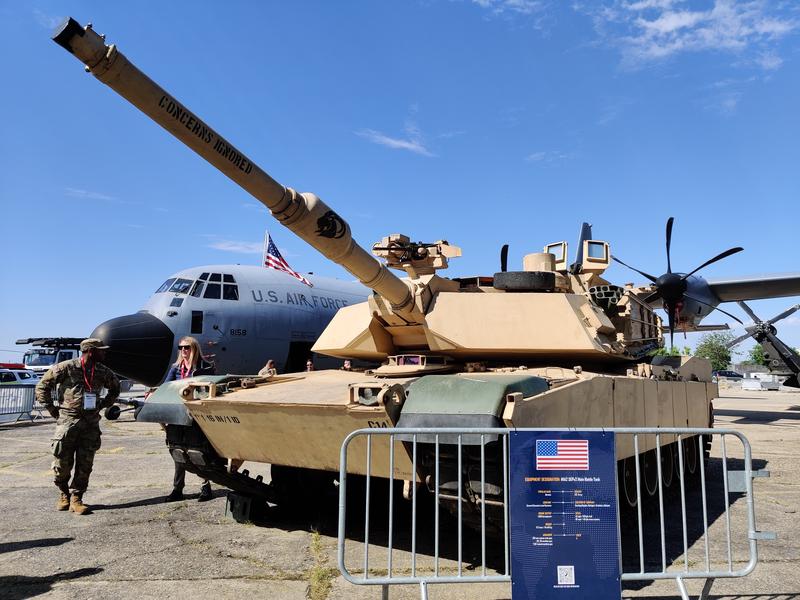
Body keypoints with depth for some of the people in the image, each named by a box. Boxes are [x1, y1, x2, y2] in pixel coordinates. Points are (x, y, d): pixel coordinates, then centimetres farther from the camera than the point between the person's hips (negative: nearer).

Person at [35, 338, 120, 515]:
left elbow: (115, 389, 23)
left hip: (91, 423, 3)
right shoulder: (66, 368, -8)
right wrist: (52, 409, -1)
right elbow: (42, 386, 1)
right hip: (68, 421, -3)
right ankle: (64, 494, 27)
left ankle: (76, 499, 11)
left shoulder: (103, 372, 4)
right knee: (62, 463, 3)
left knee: (85, 465, 1)